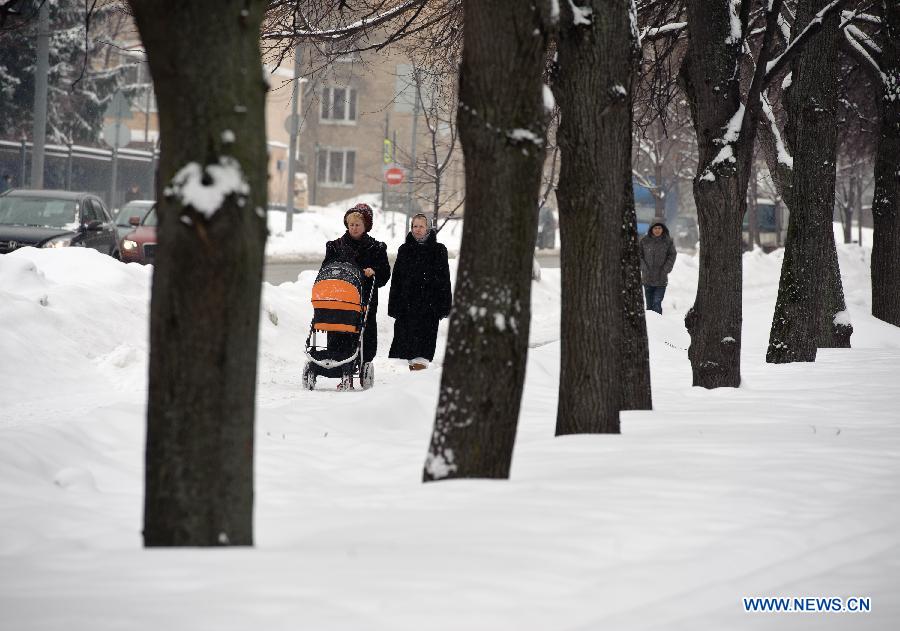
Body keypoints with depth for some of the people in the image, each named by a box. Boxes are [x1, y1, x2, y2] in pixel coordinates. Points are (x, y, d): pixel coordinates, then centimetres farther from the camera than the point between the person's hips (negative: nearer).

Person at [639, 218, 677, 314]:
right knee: (649, 304, 9)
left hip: (661, 279, -2)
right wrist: (644, 268, -7)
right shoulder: (644, 240, -1)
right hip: (647, 279, 2)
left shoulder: (668, 241, -2)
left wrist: (665, 270, -7)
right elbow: (639, 255, 5)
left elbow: (672, 256, 3)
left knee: (657, 303, -13)